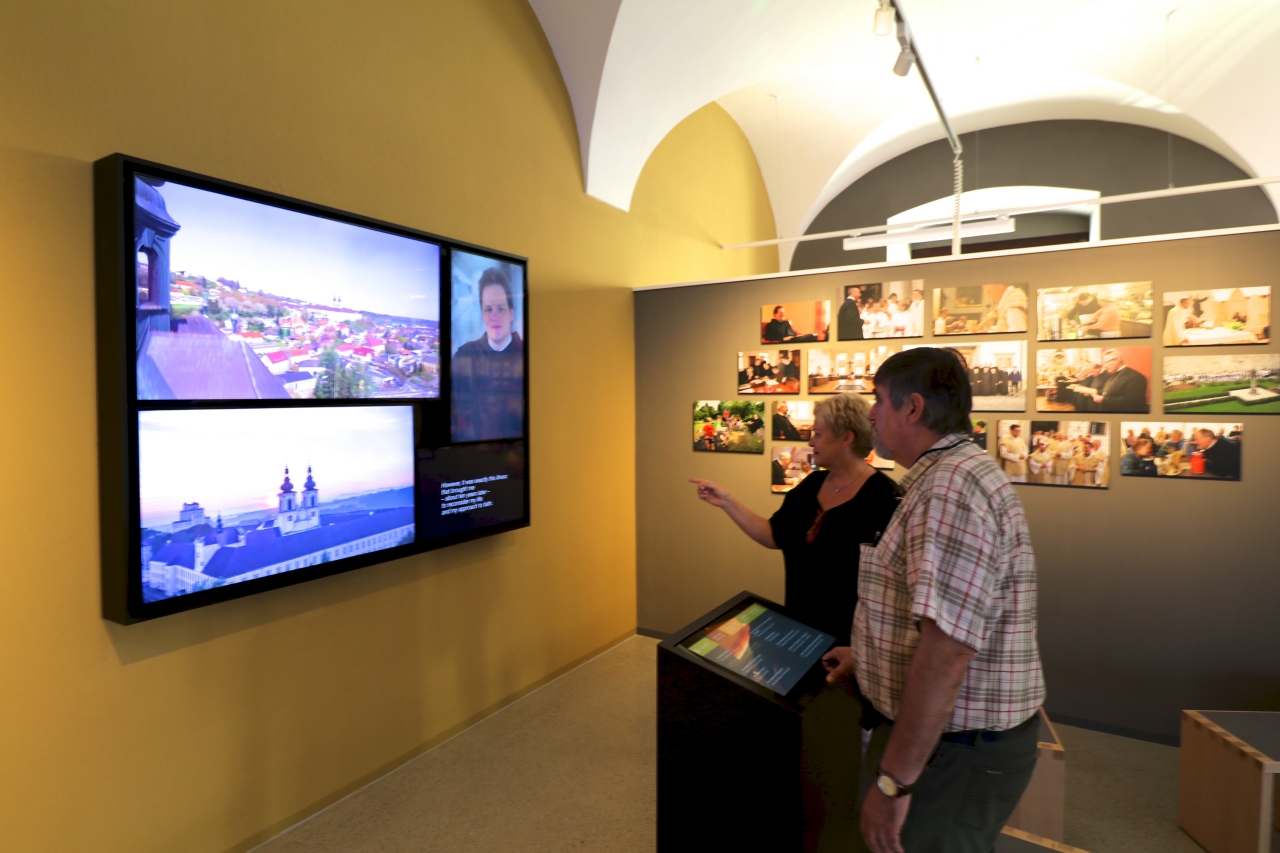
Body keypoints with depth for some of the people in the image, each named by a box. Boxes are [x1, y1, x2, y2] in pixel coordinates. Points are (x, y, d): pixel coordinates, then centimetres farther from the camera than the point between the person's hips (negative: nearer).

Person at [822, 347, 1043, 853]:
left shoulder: (954, 483, -26)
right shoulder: (942, 476, 9)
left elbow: (947, 650, -32)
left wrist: (894, 780, -26)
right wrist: (868, 656, 25)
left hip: (951, 750, -10)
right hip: (951, 731, 10)